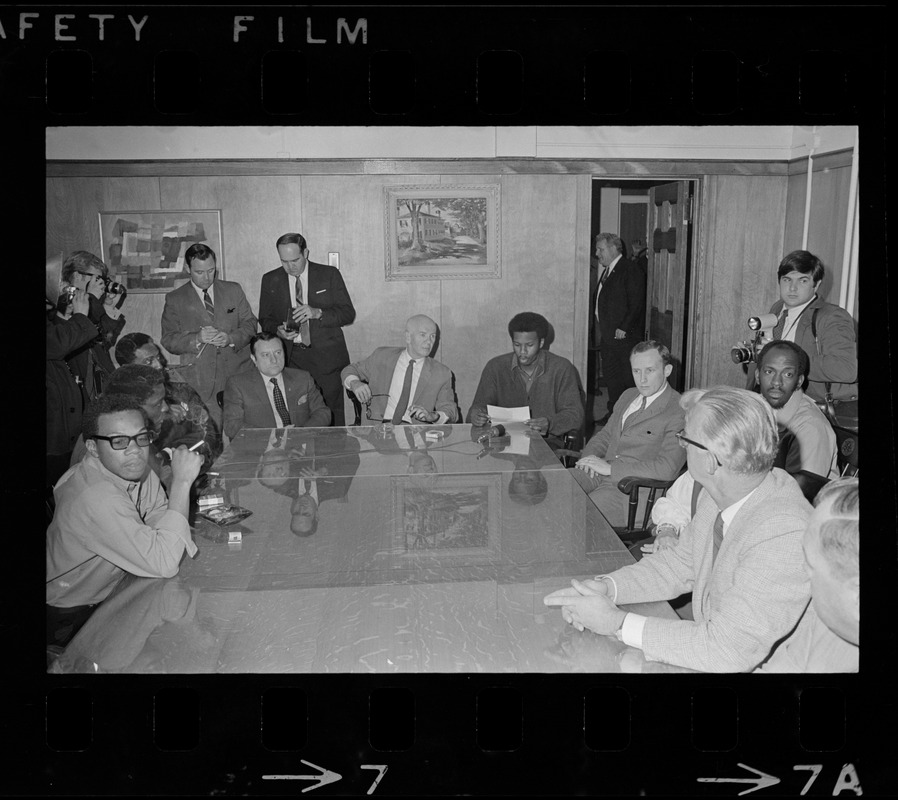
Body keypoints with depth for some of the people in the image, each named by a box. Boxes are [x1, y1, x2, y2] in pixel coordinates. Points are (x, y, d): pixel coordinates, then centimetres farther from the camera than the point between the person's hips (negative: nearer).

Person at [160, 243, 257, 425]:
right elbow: (168, 341, 0)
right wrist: (197, 339, -18)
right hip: (201, 381, -2)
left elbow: (250, 323, 8)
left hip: (237, 373, 2)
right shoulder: (174, 299, 4)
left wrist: (231, 338, -12)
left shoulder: (233, 290, 10)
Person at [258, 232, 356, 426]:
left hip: (327, 357, -1)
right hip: (291, 359, 1)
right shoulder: (270, 280, 8)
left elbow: (349, 313, 0)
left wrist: (317, 313, -17)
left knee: (333, 416, -4)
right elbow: (265, 319, 14)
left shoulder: (329, 275, 2)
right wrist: (278, 330, -10)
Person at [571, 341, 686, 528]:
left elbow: (666, 469, -19)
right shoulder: (628, 396, 17)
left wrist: (609, 468, -18)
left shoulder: (680, 412, -10)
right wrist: (589, 457, 0)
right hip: (599, 474, 8)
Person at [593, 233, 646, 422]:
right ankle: (613, 412, 22)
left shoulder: (631, 271, -11)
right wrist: (600, 328, 11)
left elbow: (636, 303, -16)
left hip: (625, 336, -9)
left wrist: (624, 328, -20)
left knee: (628, 376, -3)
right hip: (608, 336, 9)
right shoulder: (607, 271, 16)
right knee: (609, 374, 13)